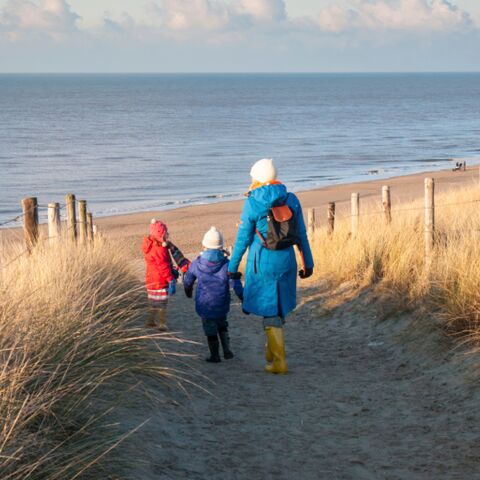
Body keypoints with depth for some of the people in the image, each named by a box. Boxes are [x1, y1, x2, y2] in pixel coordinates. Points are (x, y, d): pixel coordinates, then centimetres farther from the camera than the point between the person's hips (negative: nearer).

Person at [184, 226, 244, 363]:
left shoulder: (196, 264, -8)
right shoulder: (227, 265, -12)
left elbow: (187, 281, 8)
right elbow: (236, 285, -14)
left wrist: (188, 291, 30)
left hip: (204, 305, -1)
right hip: (221, 306, 1)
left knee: (210, 331, 11)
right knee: (222, 326, 24)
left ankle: (215, 356, 17)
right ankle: (226, 350, 17)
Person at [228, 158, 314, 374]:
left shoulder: (252, 204, -11)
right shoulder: (291, 200, -1)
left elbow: (243, 239, -7)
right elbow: (301, 235, 3)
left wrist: (232, 267, 4)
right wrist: (308, 263, 12)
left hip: (262, 263, -4)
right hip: (286, 261, 4)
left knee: (269, 310, 4)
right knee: (280, 306, 21)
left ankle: (279, 361, 1)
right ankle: (272, 349, 33)